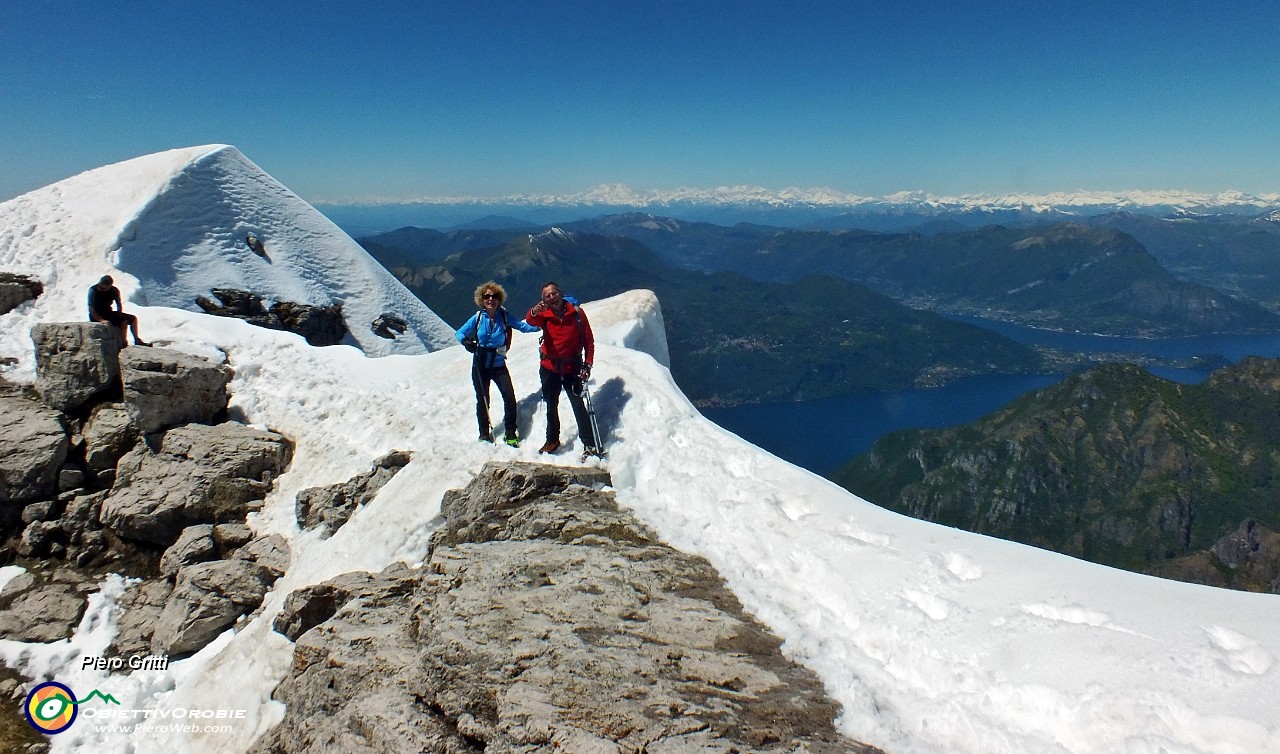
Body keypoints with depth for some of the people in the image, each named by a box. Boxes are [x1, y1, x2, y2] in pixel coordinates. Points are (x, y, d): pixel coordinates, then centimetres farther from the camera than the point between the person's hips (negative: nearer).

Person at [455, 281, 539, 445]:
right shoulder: (478, 318, -3)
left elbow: (523, 326, -6)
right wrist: (466, 342, -18)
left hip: (499, 365, 0)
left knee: (509, 396, -13)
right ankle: (484, 434, 27)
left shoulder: (504, 317, -3)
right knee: (483, 400, 7)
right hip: (480, 366, 0)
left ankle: (510, 434, 2)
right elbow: (459, 333, 3)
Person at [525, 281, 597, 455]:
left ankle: (589, 444, 2)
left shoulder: (577, 312, -7)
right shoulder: (544, 315, -4)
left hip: (572, 368, -3)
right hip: (549, 368, 3)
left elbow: (589, 341, -4)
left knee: (578, 405, -5)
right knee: (551, 406, 16)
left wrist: (587, 365, -13)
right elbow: (531, 321, -27)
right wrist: (534, 312, -51)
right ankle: (552, 440, 33)